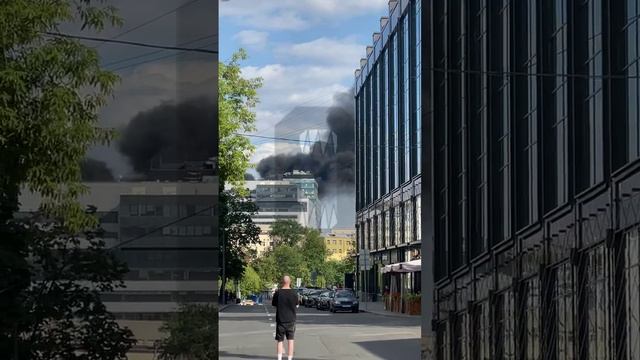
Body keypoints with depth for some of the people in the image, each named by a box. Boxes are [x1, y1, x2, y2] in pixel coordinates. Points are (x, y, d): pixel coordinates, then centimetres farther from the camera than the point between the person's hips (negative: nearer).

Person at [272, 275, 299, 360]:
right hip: (291, 319, 1)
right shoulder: (294, 293, -7)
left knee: (280, 340, 4)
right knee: (290, 340, 9)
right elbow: (297, 304, 5)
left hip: (280, 320, -1)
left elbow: (273, 304, 1)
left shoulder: (278, 293, -9)